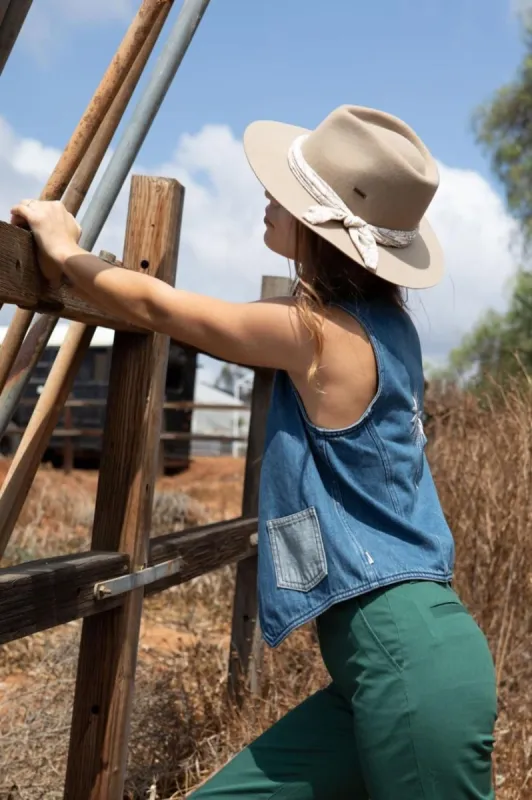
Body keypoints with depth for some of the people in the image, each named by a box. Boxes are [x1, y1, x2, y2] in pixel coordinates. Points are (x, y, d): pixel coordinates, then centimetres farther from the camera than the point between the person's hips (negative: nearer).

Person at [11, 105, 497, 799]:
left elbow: (154, 306, -1)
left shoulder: (316, 333, -15)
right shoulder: (382, 321, 8)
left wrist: (65, 252, 15)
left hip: (409, 657, -9)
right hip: (386, 660, 9)